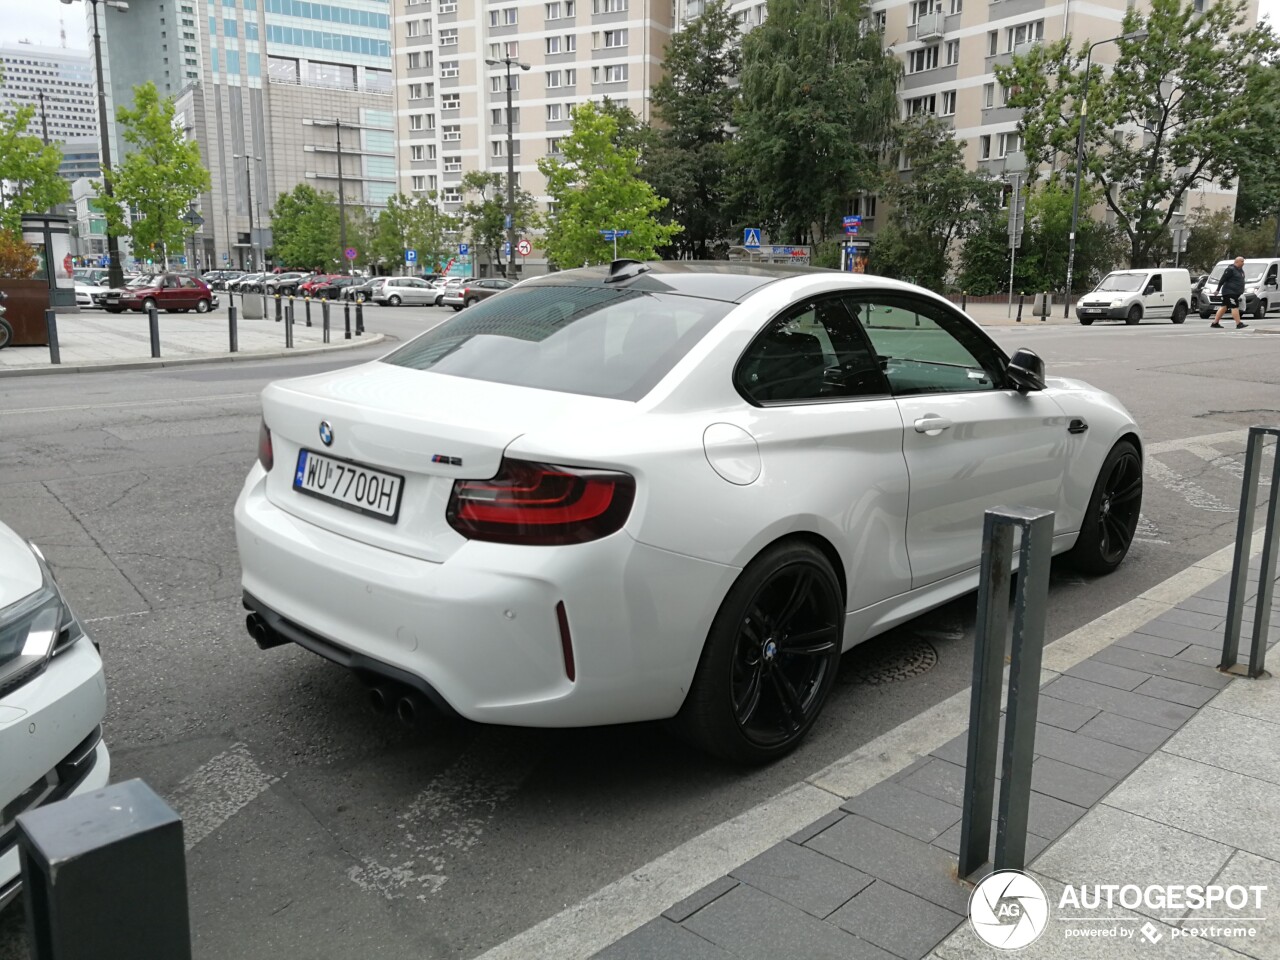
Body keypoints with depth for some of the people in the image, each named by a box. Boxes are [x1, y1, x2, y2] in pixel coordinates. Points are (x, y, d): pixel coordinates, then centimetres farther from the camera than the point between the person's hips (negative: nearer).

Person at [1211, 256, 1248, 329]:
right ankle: (1238, 323, -13)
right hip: (1229, 292, -10)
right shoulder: (1230, 270, -12)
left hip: (1235, 293, 10)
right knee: (1235, 307, -12)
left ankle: (1215, 323, 13)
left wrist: (1242, 292, 21)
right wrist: (1218, 289, -15)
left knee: (1224, 307, 10)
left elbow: (1242, 282, 24)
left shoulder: (1240, 270, 17)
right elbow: (1222, 280, -14)